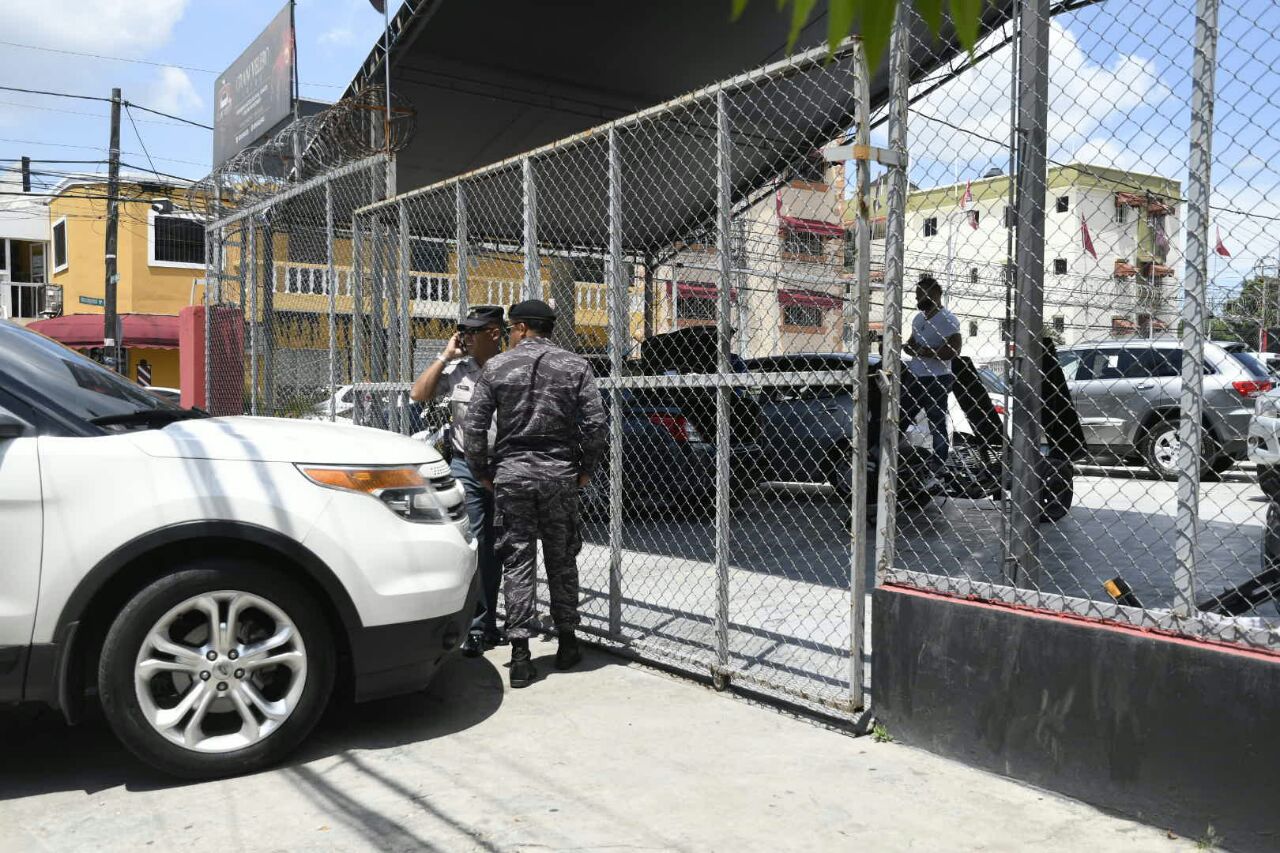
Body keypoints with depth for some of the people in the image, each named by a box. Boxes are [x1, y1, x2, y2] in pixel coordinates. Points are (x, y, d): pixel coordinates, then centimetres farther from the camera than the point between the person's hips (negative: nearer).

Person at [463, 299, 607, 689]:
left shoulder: (497, 367, 0)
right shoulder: (576, 366, 2)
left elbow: (475, 426, -2)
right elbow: (594, 424, -3)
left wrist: (482, 472, 9)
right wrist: (587, 468, 9)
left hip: (511, 473, -1)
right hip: (560, 473, 1)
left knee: (517, 561, 4)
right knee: (562, 560, 13)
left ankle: (520, 655, 3)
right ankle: (567, 643, 23)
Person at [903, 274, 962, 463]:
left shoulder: (947, 319, -11)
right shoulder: (918, 318, 15)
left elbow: (954, 350, -21)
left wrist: (924, 352, -17)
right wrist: (908, 347, 0)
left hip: (937, 381, -8)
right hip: (914, 377, 8)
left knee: (938, 426, -1)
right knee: (900, 419, 8)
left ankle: (939, 467, 5)